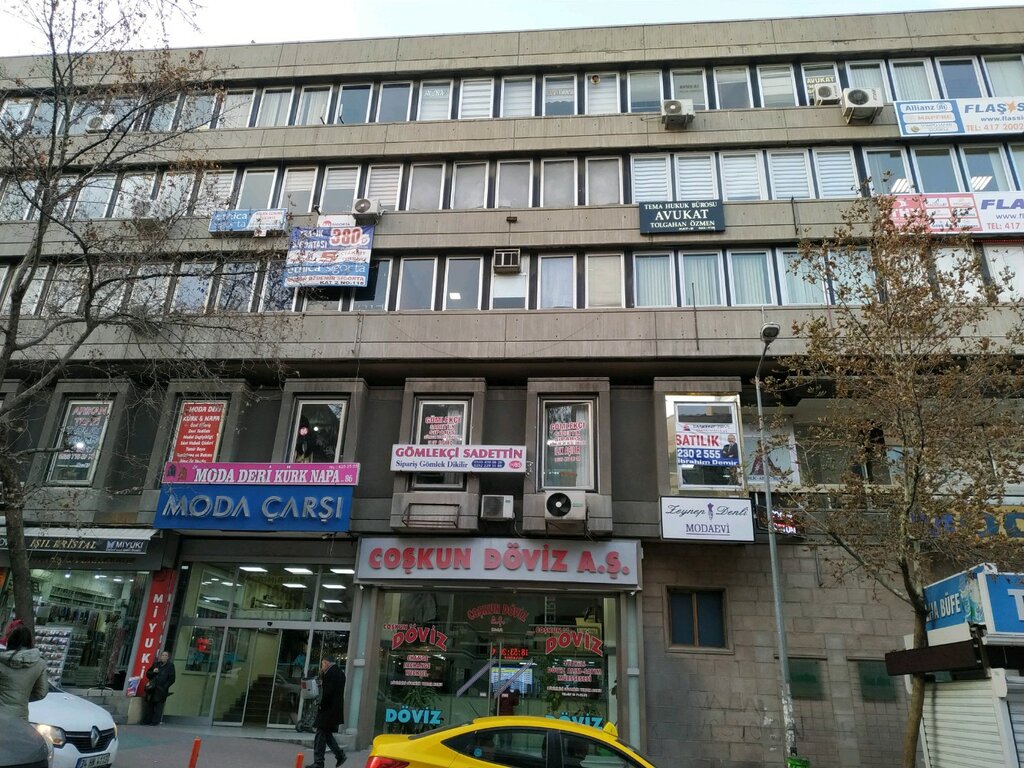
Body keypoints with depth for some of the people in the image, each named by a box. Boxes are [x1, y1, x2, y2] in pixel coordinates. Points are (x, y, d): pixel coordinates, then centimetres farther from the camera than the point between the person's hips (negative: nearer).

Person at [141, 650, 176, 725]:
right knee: (149, 705, 3)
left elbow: (172, 679, 0)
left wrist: (165, 686, -9)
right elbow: (148, 674, 17)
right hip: (152, 688, 4)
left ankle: (155, 722, 0)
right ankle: (146, 721, 11)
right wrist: (153, 672, -3)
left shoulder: (170, 666, 3)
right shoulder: (156, 664, 14)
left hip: (161, 690, -4)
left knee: (158, 706, -6)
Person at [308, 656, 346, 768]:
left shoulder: (330, 673, -15)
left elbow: (328, 692, -21)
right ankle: (340, 754, 16)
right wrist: (322, 675, 10)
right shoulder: (340, 672, 15)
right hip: (337, 709, 9)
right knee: (326, 733, 18)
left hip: (328, 709, -9)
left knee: (320, 735, -1)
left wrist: (322, 705, -9)